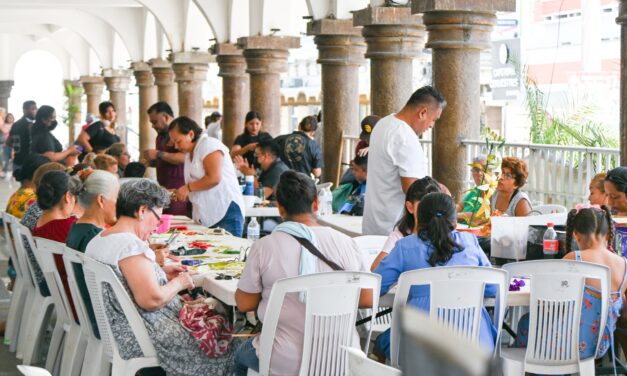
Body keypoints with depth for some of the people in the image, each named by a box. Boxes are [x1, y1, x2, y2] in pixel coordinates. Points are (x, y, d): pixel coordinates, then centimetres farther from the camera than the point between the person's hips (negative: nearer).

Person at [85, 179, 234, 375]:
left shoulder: (98, 239, 7)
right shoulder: (131, 245, -24)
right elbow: (152, 300, -28)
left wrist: (161, 272, 11)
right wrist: (179, 283, -10)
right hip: (139, 339, -10)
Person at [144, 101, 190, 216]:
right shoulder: (161, 135, 19)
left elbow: (185, 158, -21)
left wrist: (158, 154, -19)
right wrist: (152, 162, 10)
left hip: (179, 190, -8)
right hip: (163, 189, 8)